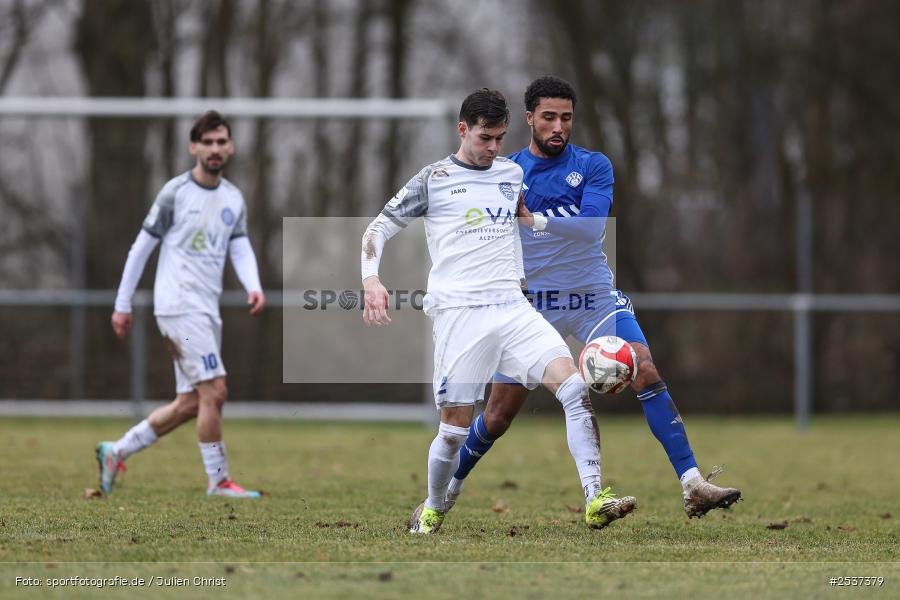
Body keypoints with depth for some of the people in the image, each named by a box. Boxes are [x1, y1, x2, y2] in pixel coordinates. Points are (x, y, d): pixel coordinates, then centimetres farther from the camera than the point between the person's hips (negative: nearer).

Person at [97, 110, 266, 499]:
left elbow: (240, 248, 6)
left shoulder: (234, 199, 12)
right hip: (179, 305, -8)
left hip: (207, 311, 8)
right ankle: (219, 481, -5)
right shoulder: (176, 193, -6)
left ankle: (116, 452, 22)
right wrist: (123, 304, 0)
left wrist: (254, 287, -16)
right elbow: (142, 247, -1)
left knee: (190, 404, 10)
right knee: (214, 392, -14)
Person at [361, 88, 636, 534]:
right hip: (459, 311, -4)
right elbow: (378, 229, 3)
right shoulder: (433, 179, 1)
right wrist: (371, 280, -13)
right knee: (456, 427, -3)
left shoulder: (512, 173, 15)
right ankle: (432, 512, 24)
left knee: (575, 387, -17)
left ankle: (594, 502, -21)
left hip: (512, 308, 4)